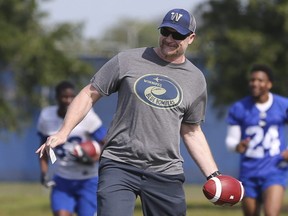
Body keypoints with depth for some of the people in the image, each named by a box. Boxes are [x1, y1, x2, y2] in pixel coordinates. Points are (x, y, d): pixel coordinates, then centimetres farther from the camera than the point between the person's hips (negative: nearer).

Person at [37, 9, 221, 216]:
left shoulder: (196, 80, 11)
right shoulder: (128, 61, 2)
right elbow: (89, 94, 7)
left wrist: (213, 175, 11)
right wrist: (63, 132, -6)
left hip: (167, 174, 3)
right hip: (118, 166, -3)